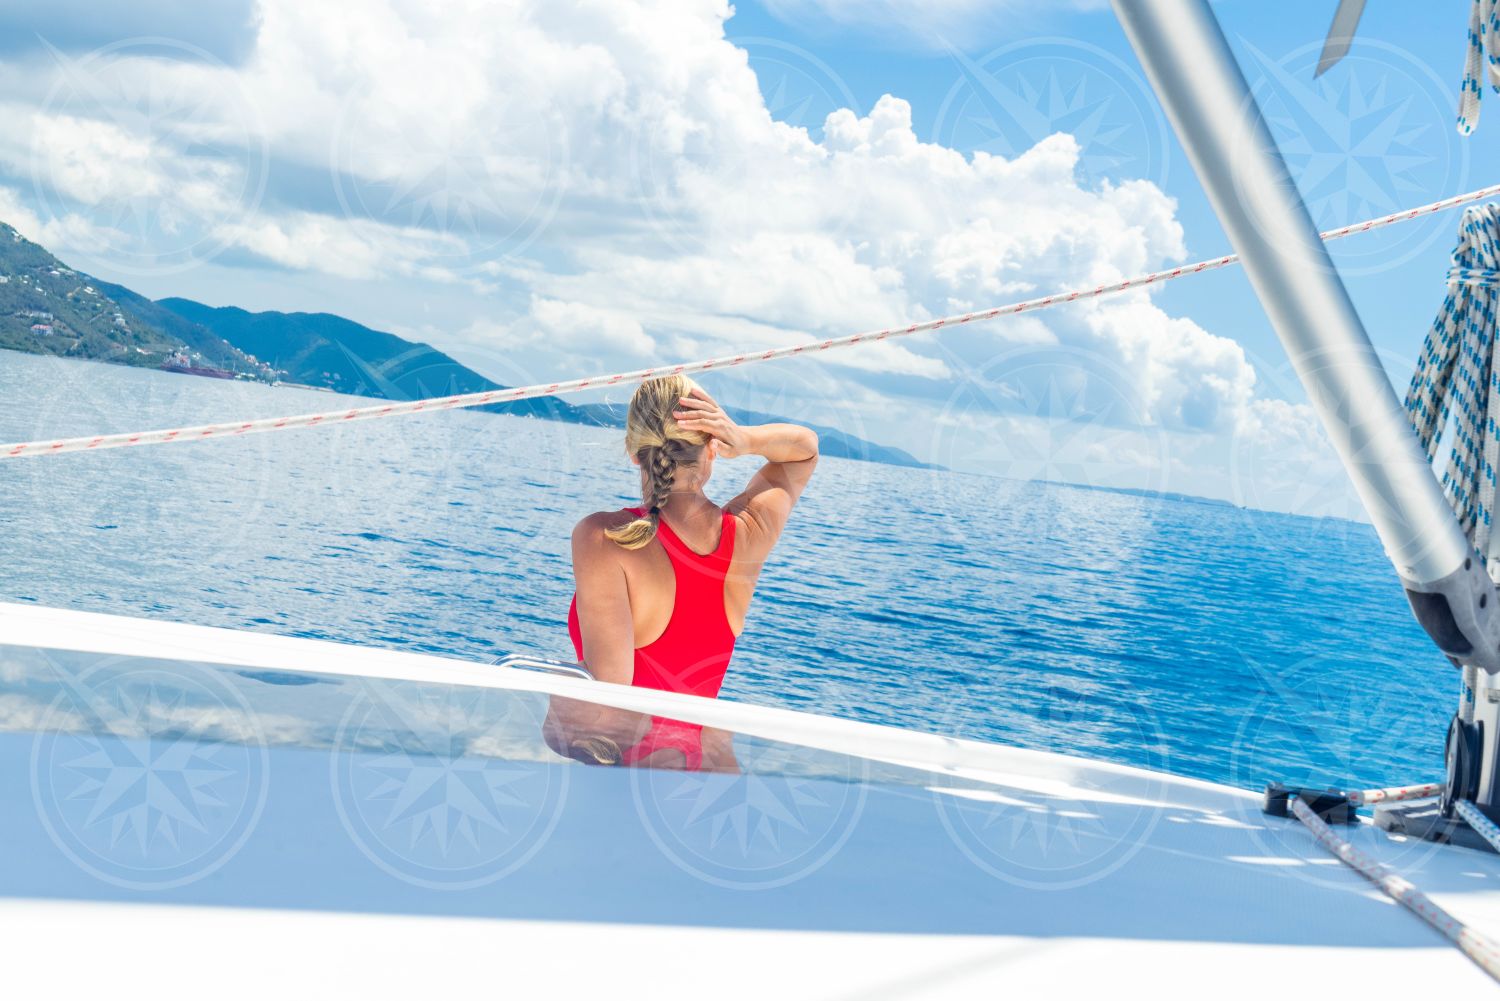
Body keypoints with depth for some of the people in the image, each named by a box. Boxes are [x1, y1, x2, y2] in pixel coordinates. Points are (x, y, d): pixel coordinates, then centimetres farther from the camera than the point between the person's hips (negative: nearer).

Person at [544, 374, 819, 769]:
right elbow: (805, 446, 21)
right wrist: (745, 440, 2)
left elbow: (607, 683, -22)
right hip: (702, 759, 6)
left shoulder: (603, 537, -14)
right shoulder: (750, 533, 1)